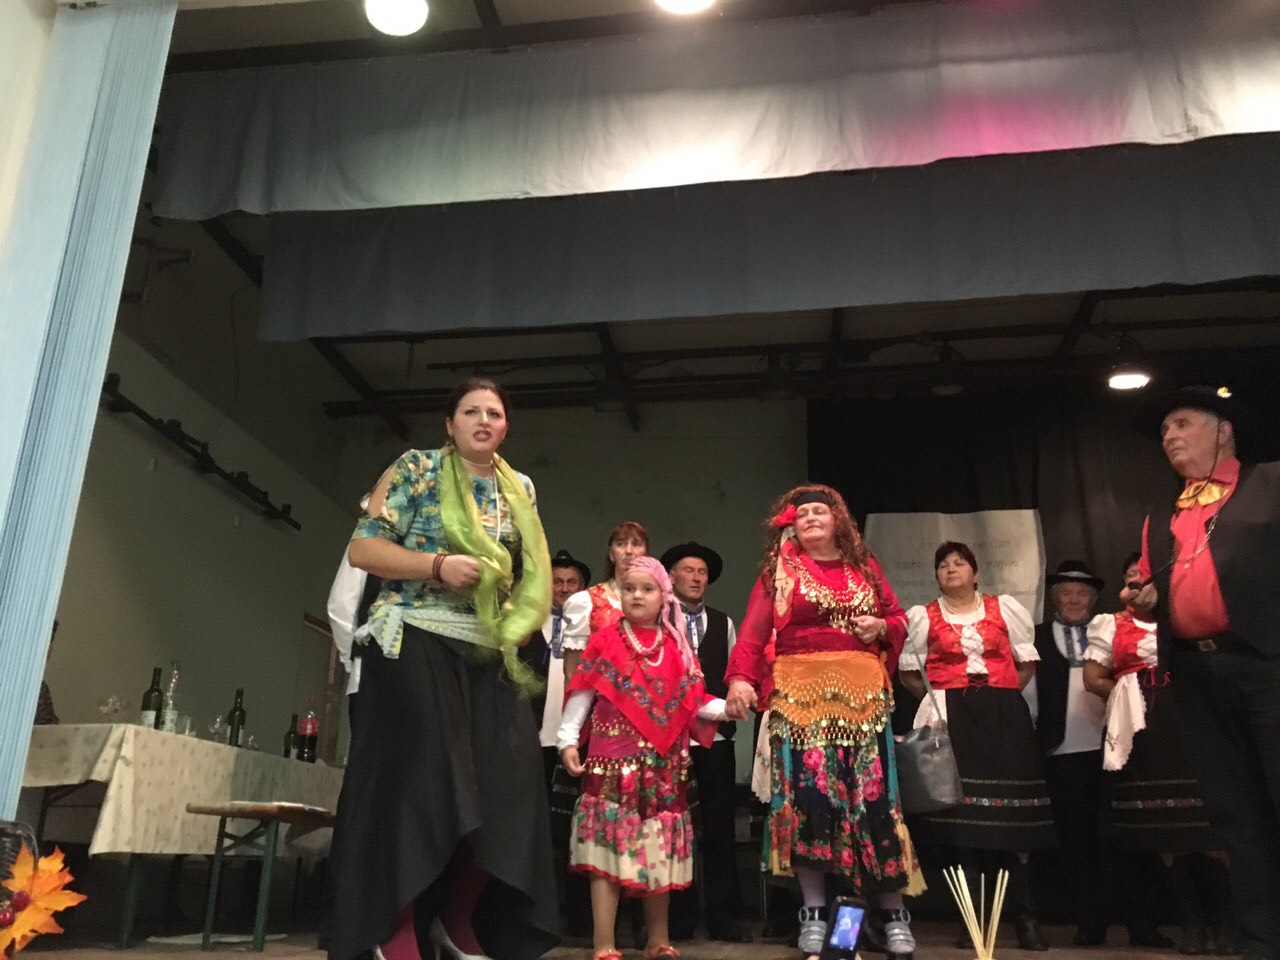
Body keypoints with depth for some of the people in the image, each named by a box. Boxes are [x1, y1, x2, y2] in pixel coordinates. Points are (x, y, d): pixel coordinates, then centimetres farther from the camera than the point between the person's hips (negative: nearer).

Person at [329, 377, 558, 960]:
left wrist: (516, 629, 3)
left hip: (488, 655, 5)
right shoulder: (416, 470, 0)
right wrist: (439, 566, -18)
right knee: (417, 782, -9)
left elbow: (528, 575, 22)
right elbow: (362, 549, -6)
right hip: (416, 644, -5)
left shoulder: (520, 490, 15)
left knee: (501, 786, -1)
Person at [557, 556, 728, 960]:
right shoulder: (606, 641, 2)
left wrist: (726, 706, -7)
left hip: (663, 765, 3)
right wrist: (568, 740, -9)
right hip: (613, 760, -3)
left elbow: (692, 702, 8)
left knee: (660, 851, 10)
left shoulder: (676, 648, 11)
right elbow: (582, 693, -2)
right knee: (608, 847, -5)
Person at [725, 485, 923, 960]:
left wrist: (882, 627, -4)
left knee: (873, 798, 2)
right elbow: (753, 630, -6)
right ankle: (814, 911, 11)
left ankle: (894, 912, 15)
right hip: (801, 695, -2)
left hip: (862, 695, 2)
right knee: (806, 797, -3)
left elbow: (898, 619, 20)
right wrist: (741, 678, -22)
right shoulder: (779, 571, 6)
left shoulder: (865, 567, 15)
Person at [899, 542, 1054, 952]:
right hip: (952, 720, 0)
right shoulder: (923, 617, 10)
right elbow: (908, 672, 11)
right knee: (962, 815, -3)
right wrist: (938, 701, 1)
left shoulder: (1005, 608, 11)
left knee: (1010, 813, -3)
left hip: (1003, 716, 0)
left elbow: (1026, 662, 12)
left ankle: (1025, 918, 3)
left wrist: (1002, 695, 2)